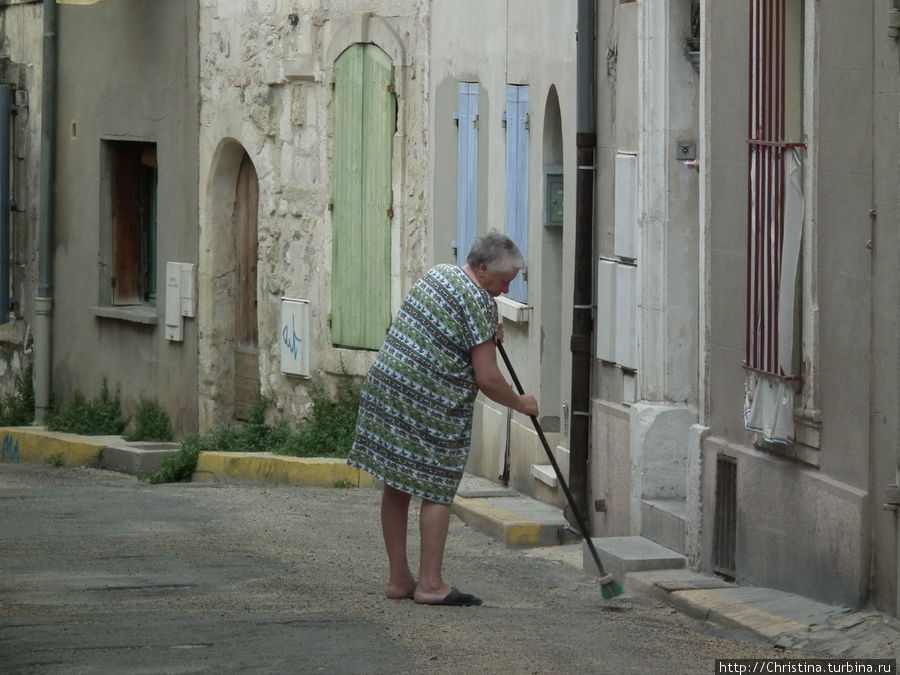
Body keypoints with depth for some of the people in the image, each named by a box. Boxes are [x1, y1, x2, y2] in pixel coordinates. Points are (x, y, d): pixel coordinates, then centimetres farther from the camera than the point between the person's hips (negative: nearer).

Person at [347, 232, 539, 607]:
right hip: (428, 404, -9)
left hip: (384, 385, 9)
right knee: (435, 491, -1)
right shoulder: (478, 302, -14)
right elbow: (487, 380, -14)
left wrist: (489, 331, 23)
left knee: (396, 488, 12)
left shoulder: (437, 273, 13)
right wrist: (521, 404, 3)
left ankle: (398, 579, 18)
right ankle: (430, 585, -1)